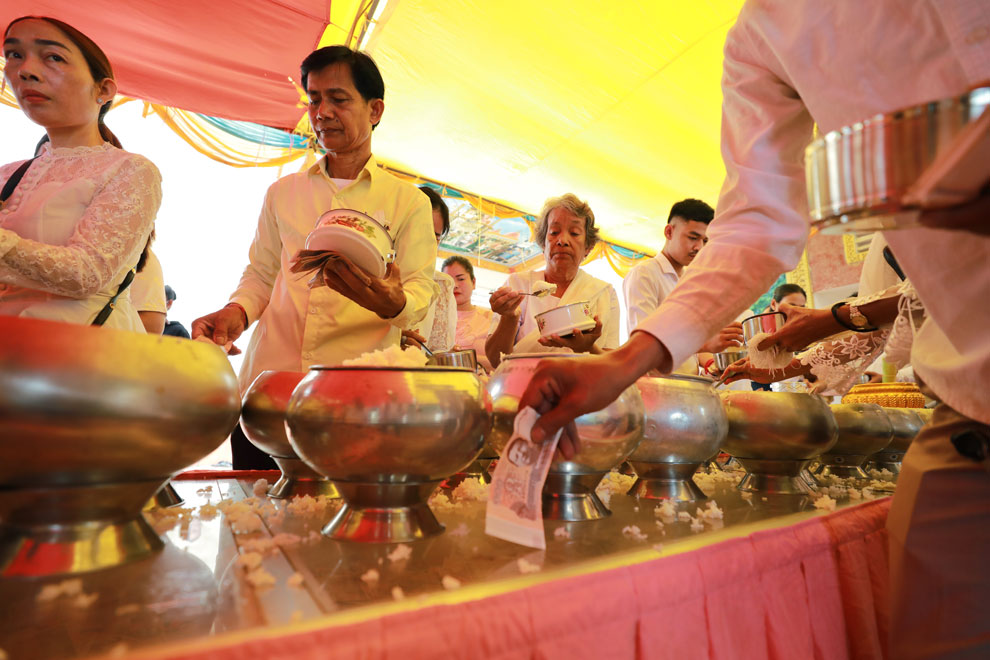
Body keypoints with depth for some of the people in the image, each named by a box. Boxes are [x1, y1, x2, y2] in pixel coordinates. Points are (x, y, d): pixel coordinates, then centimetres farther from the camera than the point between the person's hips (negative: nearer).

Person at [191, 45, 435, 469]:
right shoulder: (283, 192, 19)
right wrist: (236, 311, 0)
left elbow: (420, 293, 2)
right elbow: (261, 273, 21)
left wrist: (392, 303, -21)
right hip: (267, 385, 3)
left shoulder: (409, 201, 8)